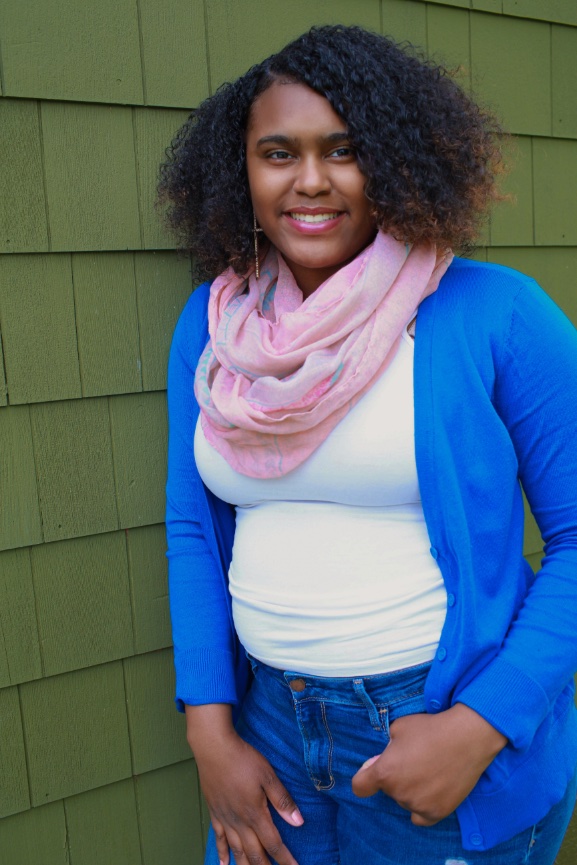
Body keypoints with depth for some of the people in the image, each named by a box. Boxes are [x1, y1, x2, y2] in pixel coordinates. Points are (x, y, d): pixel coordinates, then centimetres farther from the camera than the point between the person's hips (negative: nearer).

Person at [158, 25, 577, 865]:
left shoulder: (496, 313, -13)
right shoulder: (210, 323, -1)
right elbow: (193, 527, 4)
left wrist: (482, 726, -16)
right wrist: (210, 729, -1)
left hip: (451, 722, -3)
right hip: (269, 728, 4)